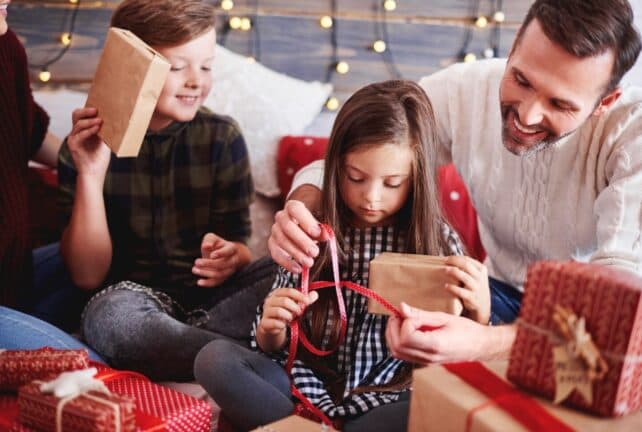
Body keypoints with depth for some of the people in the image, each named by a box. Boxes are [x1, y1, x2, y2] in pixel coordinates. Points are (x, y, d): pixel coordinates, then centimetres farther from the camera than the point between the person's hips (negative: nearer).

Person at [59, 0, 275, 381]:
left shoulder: (222, 136, 0)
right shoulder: (85, 146, -3)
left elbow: (239, 246, -1)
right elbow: (88, 276, -6)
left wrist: (230, 256, -27)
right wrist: (91, 174, -19)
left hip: (211, 294, 2)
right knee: (110, 316, -36)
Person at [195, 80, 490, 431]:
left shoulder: (437, 241, -4)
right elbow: (274, 349, 7)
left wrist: (478, 313, -18)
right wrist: (271, 329, -15)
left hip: (390, 398, -1)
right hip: (310, 388, 1)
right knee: (215, 359, -20)